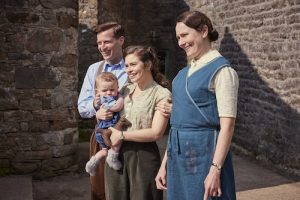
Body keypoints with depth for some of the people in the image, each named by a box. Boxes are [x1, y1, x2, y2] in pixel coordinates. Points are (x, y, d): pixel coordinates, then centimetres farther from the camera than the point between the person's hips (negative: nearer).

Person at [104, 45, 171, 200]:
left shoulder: (161, 94, -7)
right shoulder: (125, 90, 11)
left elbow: (156, 133, -14)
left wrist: (122, 135, -12)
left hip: (144, 156, -5)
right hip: (116, 154, 6)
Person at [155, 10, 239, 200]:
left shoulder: (221, 70, -11)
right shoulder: (185, 72, 11)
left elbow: (227, 125, -16)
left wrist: (215, 169, -21)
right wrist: (165, 163, 13)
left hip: (203, 151, -7)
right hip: (178, 154, 7)